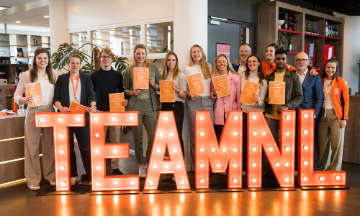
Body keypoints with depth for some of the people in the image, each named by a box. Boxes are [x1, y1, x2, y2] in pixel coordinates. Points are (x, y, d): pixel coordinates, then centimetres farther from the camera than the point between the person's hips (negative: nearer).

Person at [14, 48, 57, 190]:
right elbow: (16, 95, 1)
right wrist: (24, 100, -19)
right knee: (32, 146, 0)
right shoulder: (27, 75, 3)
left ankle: (50, 175, 20)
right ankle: (33, 180, 9)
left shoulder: (53, 76, 12)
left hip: (50, 113, 3)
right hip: (33, 113, -3)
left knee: (50, 146, 6)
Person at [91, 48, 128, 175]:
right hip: (100, 111, -1)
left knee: (116, 140, 2)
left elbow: (121, 92, 14)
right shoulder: (94, 76, 7)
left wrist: (124, 101, -6)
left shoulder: (117, 75, 10)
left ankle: (115, 167, 10)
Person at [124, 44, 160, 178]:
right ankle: (141, 164, 16)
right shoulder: (129, 70, 10)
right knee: (138, 137, 3)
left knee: (153, 137, -4)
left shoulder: (153, 68, 10)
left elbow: (160, 87, 12)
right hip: (135, 105, 0)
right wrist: (132, 92, -8)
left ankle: (150, 163, 13)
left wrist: (154, 85, -8)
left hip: (150, 105, 0)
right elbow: (125, 89, 11)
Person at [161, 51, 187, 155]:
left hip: (176, 107, -5)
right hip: (165, 107, 5)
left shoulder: (181, 75, -1)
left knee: (177, 134, -6)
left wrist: (177, 90, -23)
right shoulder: (163, 75, 14)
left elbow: (184, 96, -5)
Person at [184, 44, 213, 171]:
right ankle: (195, 165, 4)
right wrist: (190, 95, -10)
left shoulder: (208, 67, 15)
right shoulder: (188, 69, 9)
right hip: (193, 102, -2)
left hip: (207, 100, 2)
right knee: (194, 132, -3)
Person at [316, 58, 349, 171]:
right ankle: (320, 169, 20)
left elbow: (346, 101, -1)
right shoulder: (321, 81, 10)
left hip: (336, 116, -3)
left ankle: (334, 170, 7)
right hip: (323, 116, 3)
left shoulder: (341, 82, 0)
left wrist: (344, 118, -6)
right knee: (322, 144, 6)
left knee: (336, 145, -4)